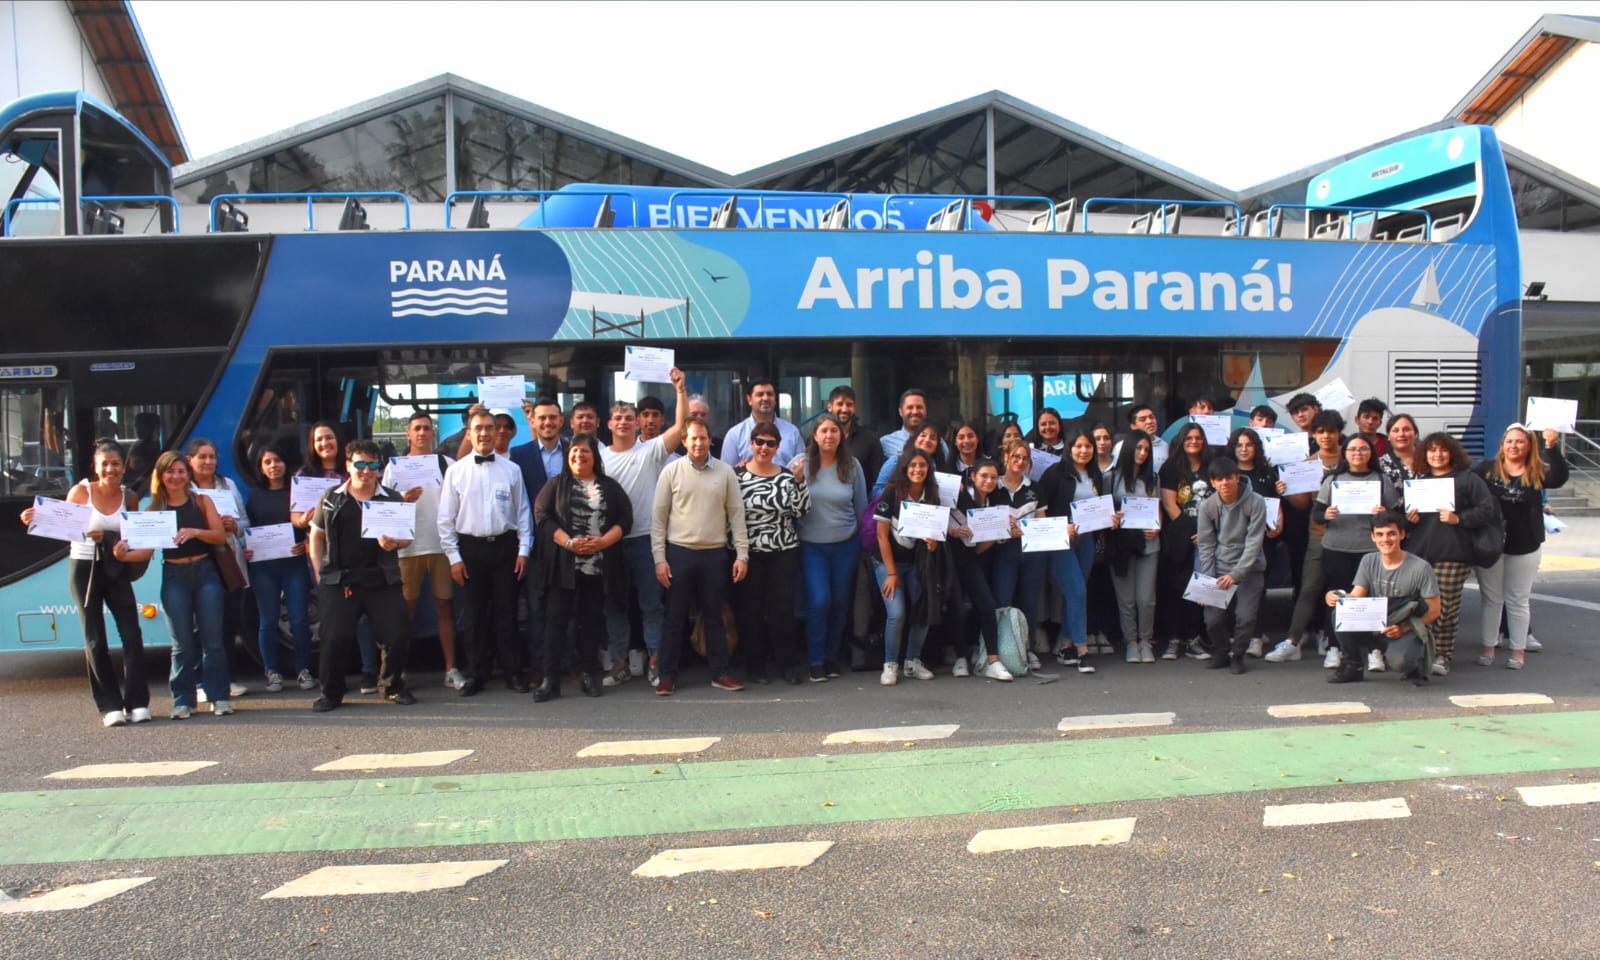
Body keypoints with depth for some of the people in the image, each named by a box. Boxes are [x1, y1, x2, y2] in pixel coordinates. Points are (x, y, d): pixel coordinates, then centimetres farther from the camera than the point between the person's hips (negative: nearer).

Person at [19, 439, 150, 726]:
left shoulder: (129, 497, 1)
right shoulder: (81, 491, -6)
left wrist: (125, 546, -13)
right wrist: (37, 520, -19)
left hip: (116, 569, 2)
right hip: (84, 568, -2)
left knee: (132, 635, -4)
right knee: (95, 640, 2)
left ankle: (137, 702, 5)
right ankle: (110, 706, 10)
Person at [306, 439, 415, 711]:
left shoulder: (392, 499, 7)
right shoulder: (331, 498, 9)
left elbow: (406, 536, 11)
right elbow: (316, 536, 14)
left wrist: (395, 543, -13)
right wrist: (319, 573, 5)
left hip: (382, 580, 0)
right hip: (337, 581, 0)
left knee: (396, 635, -4)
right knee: (334, 639, -2)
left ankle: (392, 686, 18)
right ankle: (331, 693, 16)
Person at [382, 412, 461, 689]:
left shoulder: (447, 464, 7)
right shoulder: (394, 466, 8)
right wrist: (403, 500, -12)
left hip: (441, 546, 0)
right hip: (407, 547, 0)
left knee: (444, 607, 2)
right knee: (406, 609, 6)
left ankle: (451, 669, 5)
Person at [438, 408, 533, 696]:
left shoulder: (511, 469, 2)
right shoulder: (456, 471, 1)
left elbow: (523, 512, 4)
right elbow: (446, 518, 2)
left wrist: (523, 550, -1)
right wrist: (454, 557, -2)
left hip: (505, 546, 0)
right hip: (470, 548, 0)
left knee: (506, 612, 7)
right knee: (473, 614, 7)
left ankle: (514, 672, 16)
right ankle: (476, 675, 17)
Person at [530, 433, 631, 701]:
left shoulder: (611, 487, 9)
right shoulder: (556, 484, 6)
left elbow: (625, 518, 4)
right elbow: (541, 515, -3)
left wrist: (603, 541, -12)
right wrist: (569, 542, -15)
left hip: (599, 565, 1)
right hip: (562, 564, -1)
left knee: (591, 620, 6)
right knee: (556, 618, -3)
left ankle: (589, 674, 16)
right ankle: (550, 679, -1)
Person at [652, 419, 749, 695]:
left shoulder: (725, 472, 2)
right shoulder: (671, 471, -1)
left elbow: (737, 515, 4)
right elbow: (658, 517, 0)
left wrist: (742, 554, -1)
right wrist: (659, 558, -5)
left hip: (715, 553, 1)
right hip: (679, 552, -1)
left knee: (714, 616, 9)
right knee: (675, 617, 5)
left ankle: (720, 673, 18)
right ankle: (668, 675, 13)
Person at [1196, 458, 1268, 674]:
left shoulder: (1255, 502, -12)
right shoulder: (1207, 506, -5)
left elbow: (1254, 542, -13)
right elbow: (1205, 545, 0)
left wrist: (1236, 574, -20)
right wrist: (1207, 581, -7)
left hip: (1249, 569, -2)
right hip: (1219, 570, 2)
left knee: (1245, 617, -14)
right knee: (1213, 619, -6)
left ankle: (1237, 655, 14)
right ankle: (1221, 653, 23)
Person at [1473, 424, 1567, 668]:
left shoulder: (1537, 472, -4)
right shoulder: (1487, 468, -2)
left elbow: (1559, 479, -23)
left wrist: (1552, 447, -34)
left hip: (1524, 547, 0)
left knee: (1518, 602, 10)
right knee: (1491, 599, 10)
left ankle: (1518, 652, 19)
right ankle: (1488, 649, 18)